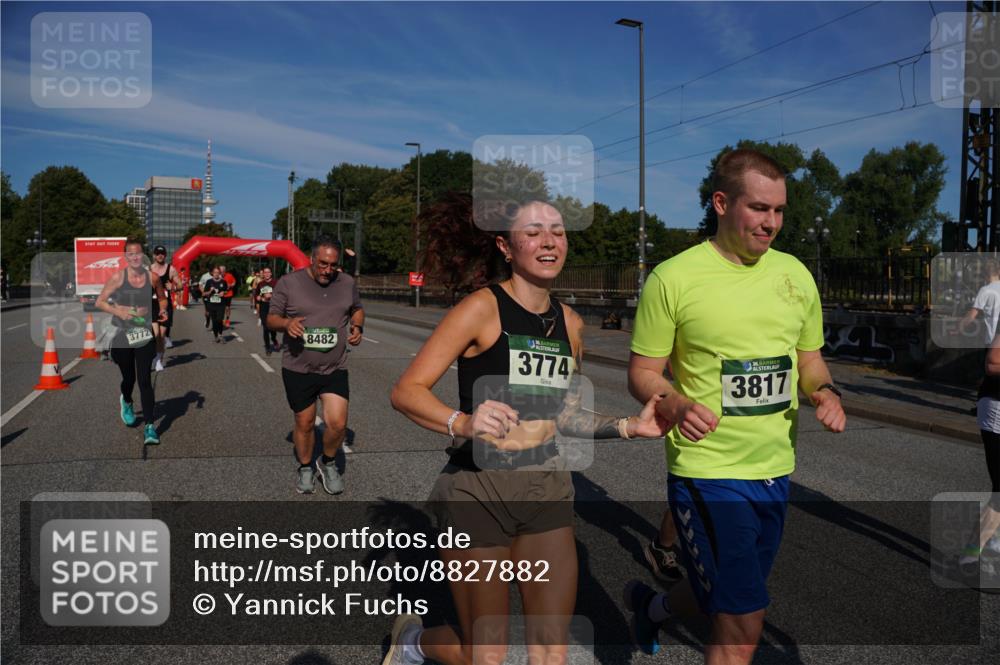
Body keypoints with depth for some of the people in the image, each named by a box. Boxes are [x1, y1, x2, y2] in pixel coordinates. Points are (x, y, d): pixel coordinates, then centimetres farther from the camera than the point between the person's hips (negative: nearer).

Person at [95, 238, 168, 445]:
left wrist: (162, 310, -4)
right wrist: (119, 312, -17)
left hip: (144, 335, 0)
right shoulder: (118, 277, -6)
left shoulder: (152, 277, -2)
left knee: (144, 380, -8)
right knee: (128, 378, 15)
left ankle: (150, 426, -6)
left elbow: (162, 297, 16)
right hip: (122, 334, 0)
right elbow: (100, 302, -1)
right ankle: (126, 401, 51)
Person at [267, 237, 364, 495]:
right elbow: (271, 318, -1)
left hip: (335, 369, 2)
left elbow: (357, 309, 18)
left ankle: (328, 463, 23)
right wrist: (286, 323, -23)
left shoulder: (347, 283, 1)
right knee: (304, 424, 11)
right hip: (298, 369, -1)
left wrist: (357, 327, -3)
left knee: (337, 424, -8)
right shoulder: (288, 283, -7)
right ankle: (305, 468, 37)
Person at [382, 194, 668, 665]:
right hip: (478, 489, -5)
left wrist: (628, 426, 2)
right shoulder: (482, 308, -12)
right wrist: (462, 423, -36)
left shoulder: (570, 323, 7)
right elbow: (406, 391, -18)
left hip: (547, 490, 6)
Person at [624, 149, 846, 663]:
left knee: (734, 608, 22)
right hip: (707, 472, -6)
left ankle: (653, 605, 50)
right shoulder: (674, 277, -11)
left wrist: (826, 392, -4)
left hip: (776, 470, 6)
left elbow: (809, 359, 17)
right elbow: (642, 373, -6)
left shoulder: (795, 274, 6)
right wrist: (676, 406, -26)